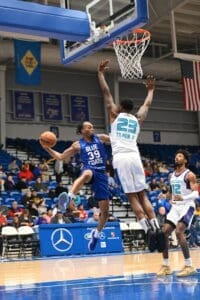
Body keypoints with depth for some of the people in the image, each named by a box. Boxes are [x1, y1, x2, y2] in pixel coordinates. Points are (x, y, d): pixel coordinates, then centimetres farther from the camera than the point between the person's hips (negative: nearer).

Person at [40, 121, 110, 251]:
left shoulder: (100, 138, 14)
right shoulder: (78, 145, 10)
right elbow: (60, 157, 13)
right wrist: (47, 148, 1)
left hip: (101, 173, 3)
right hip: (89, 170, -3)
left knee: (105, 210, 2)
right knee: (86, 174, -46)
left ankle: (96, 233, 25)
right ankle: (69, 197, -65)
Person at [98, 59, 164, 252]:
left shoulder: (115, 115, 13)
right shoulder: (137, 119, 21)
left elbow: (106, 91, 14)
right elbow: (147, 103, 37)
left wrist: (100, 73, 24)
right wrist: (150, 89, 53)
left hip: (121, 158, -3)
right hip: (135, 157, 3)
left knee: (132, 197, -5)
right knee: (142, 195, 7)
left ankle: (149, 230, -16)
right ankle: (156, 229, -4)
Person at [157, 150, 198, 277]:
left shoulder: (189, 175, -9)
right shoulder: (171, 176, 14)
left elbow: (196, 193, -19)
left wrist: (184, 198, -35)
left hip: (187, 206, -7)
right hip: (175, 207, 8)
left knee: (179, 232, -25)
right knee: (164, 232, -2)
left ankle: (189, 266, -19)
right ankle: (166, 266, 7)